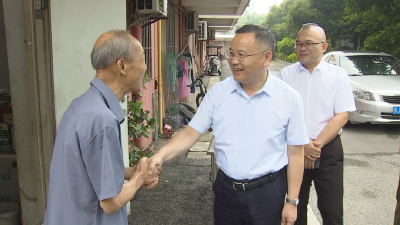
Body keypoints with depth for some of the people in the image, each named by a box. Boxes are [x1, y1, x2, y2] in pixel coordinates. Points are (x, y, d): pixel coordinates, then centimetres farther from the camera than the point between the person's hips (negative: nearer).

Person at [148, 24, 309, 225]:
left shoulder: (289, 98, -10)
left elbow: (295, 153, -5)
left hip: (267, 193, -2)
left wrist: (292, 201, -3)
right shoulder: (218, 92, -5)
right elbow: (190, 133, -4)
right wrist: (160, 155, -21)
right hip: (225, 189, 2)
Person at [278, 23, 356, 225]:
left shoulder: (338, 75, 1)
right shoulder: (286, 74, 3)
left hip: (329, 150, -1)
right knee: (296, 206, 14)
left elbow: (342, 116, -5)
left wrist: (317, 144, -15)